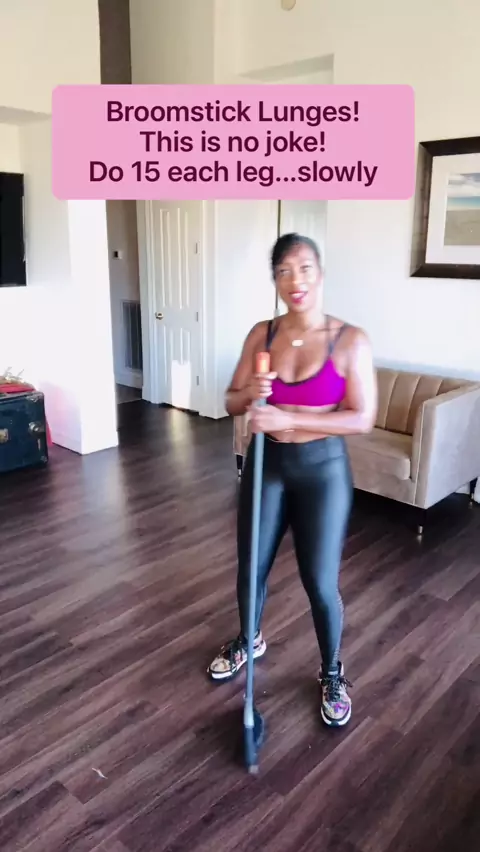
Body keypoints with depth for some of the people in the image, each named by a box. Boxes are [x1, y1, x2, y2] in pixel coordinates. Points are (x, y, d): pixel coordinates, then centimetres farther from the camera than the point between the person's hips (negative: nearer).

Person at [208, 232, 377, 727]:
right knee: (251, 568, 16)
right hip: (266, 465, 4)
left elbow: (362, 418, -16)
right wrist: (250, 394, -21)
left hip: (322, 469, -3)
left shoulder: (350, 340, -12)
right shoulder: (261, 334, -2)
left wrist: (289, 418, -25)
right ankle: (248, 641, 47)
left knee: (320, 582, 5)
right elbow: (231, 403, 3)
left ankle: (332, 675, 32)